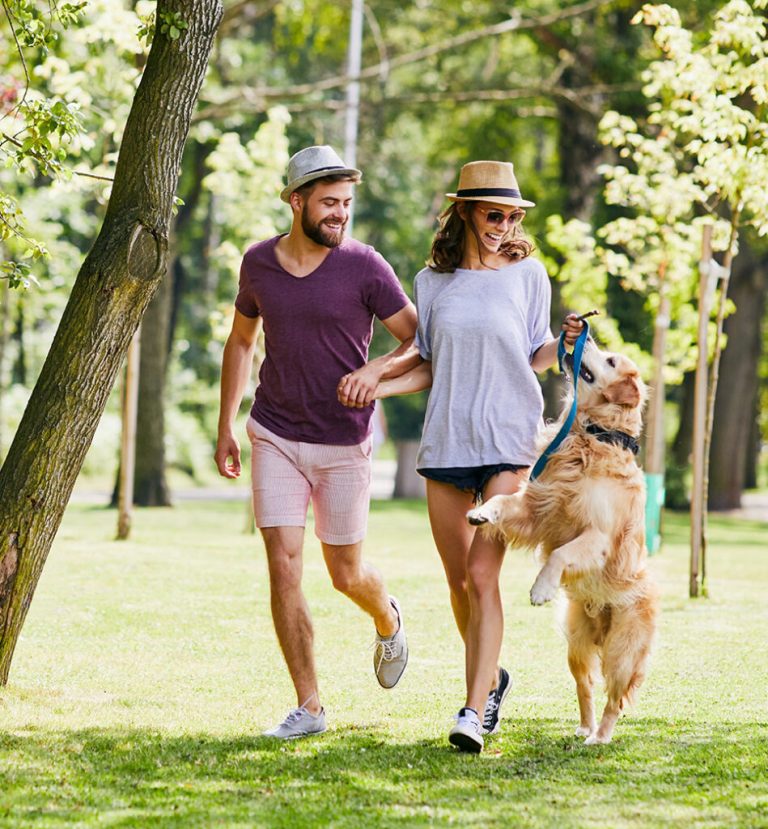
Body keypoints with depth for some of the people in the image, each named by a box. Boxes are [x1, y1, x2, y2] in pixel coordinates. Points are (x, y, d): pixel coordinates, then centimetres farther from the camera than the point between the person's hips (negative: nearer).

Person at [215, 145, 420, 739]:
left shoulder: (365, 267, -9)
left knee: (345, 574, 7)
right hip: (274, 436, 2)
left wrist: (377, 369, -24)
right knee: (284, 565, -7)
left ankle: (388, 620, 44)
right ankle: (308, 707, 1)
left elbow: (421, 341, -4)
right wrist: (226, 426, 14)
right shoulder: (259, 263, 1)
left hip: (343, 443, -2)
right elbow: (241, 341, 16)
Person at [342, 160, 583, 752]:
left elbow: (536, 357, 8)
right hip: (446, 441, 3)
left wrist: (564, 345, -12)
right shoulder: (433, 281, 9)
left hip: (509, 442, -3)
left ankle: (475, 709, -16)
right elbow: (429, 369, 12)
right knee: (459, 579, 10)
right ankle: (491, 677, 34)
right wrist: (371, 390, -1)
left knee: (483, 574, -14)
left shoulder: (527, 274, 3)